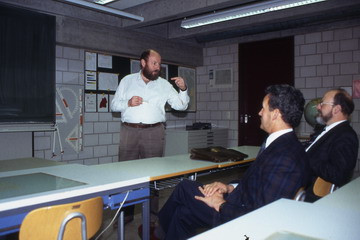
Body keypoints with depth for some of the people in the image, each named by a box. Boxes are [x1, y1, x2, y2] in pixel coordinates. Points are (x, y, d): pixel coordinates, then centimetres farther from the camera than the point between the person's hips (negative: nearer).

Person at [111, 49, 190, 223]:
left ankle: (152, 212, 15)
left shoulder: (164, 84, 10)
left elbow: (181, 105, 8)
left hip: (154, 132, 0)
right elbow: (114, 104, 11)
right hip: (129, 130, 1)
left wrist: (183, 90, -9)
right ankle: (126, 213, 17)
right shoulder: (127, 81, 11)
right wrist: (128, 103, -8)